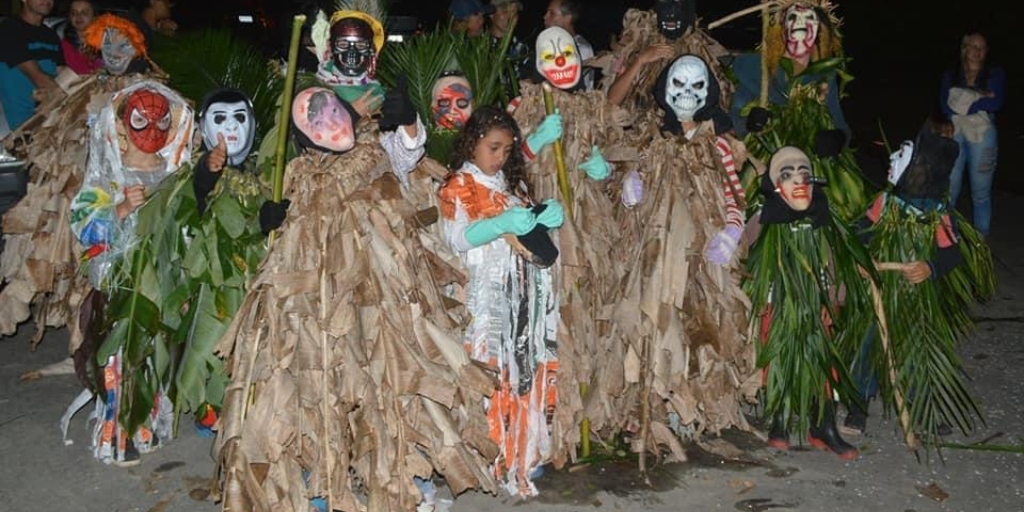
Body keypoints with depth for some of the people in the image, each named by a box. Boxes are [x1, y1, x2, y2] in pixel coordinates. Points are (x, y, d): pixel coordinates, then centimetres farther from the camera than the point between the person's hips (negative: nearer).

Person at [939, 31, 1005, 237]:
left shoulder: (995, 75, 4)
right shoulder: (950, 76, 9)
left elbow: (996, 103, -12)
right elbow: (945, 106, -6)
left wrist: (965, 102, -8)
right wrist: (981, 99, -12)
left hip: (982, 136, -1)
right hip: (953, 135, 1)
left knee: (981, 192, 4)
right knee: (948, 189, 1)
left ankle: (981, 238, 15)